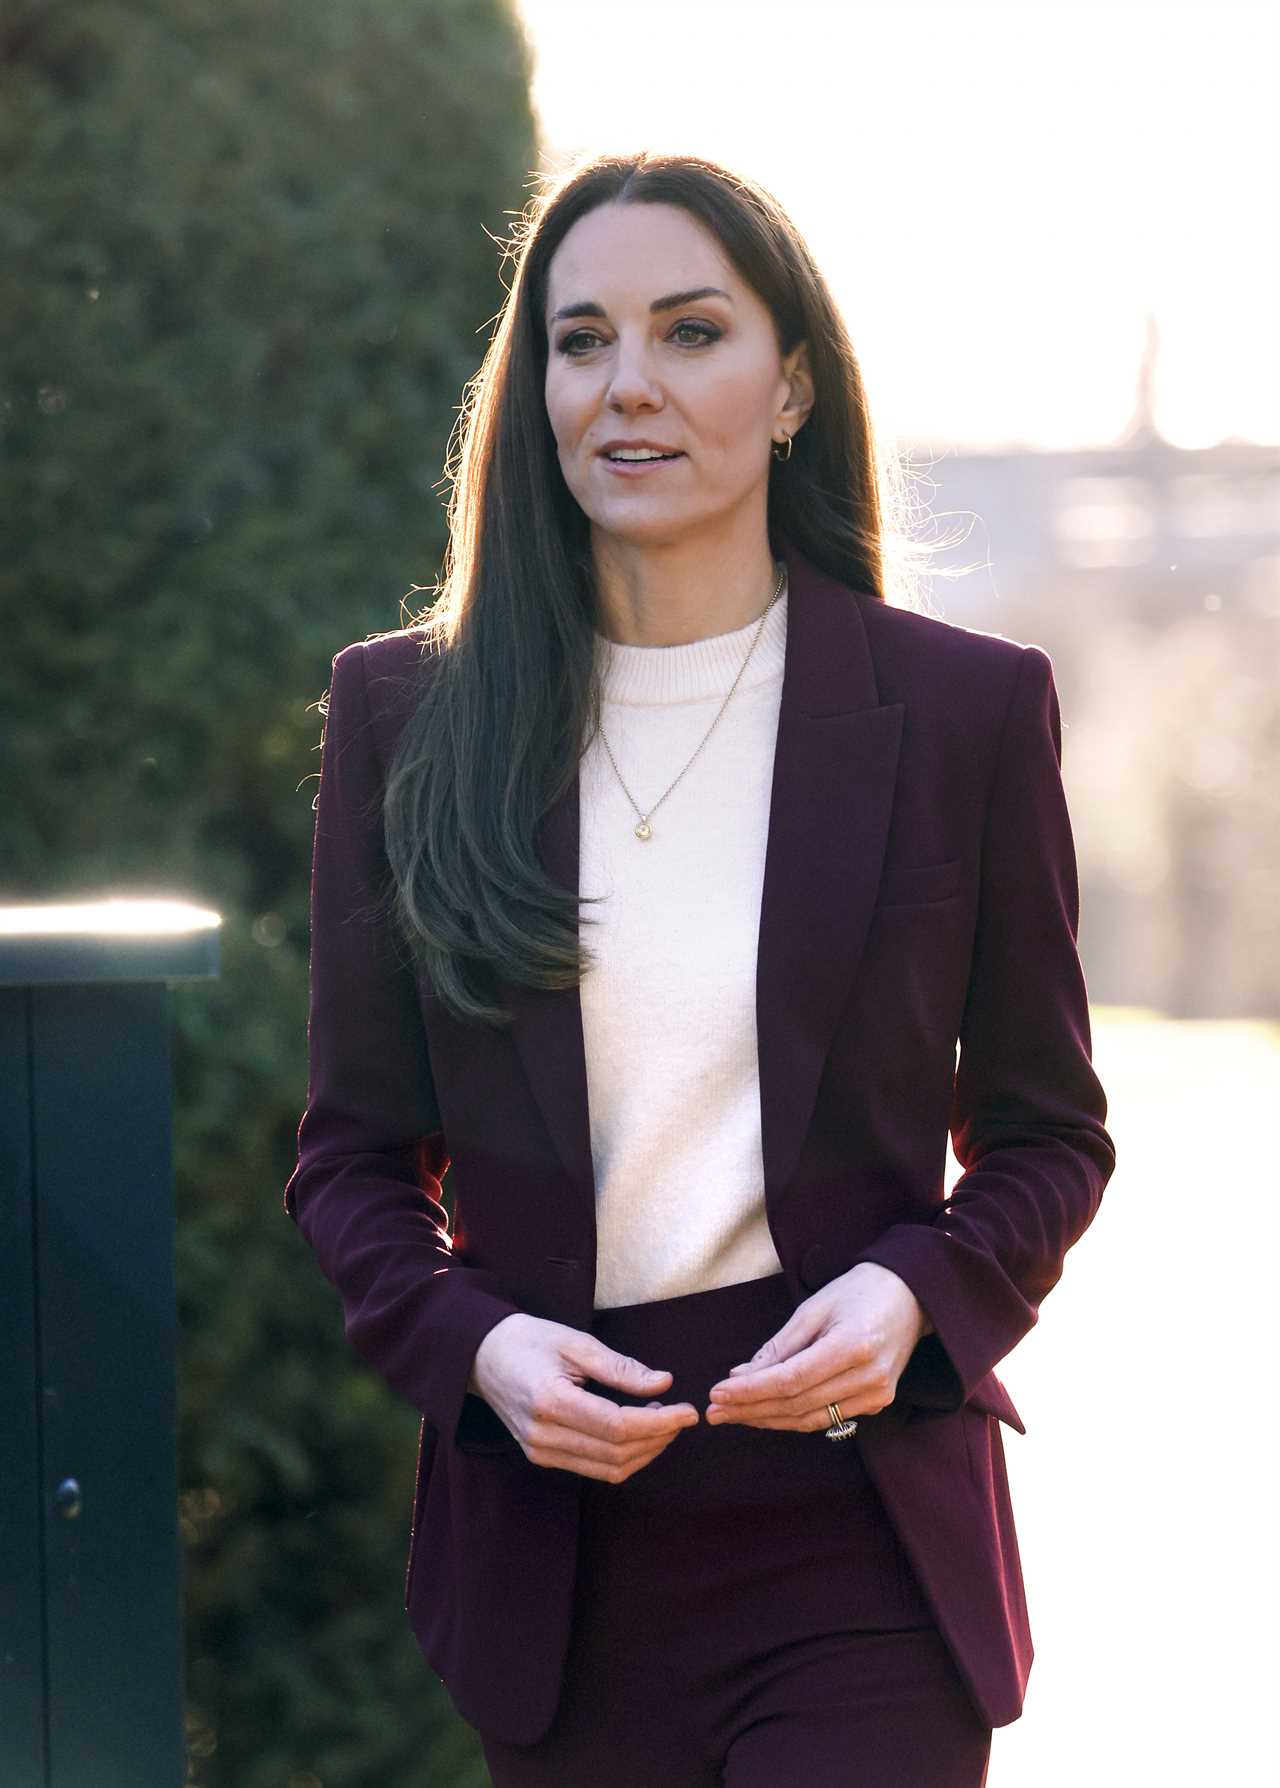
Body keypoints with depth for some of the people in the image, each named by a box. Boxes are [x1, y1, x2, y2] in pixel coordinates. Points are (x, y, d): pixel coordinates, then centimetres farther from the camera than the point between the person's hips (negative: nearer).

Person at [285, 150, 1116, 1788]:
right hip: (550, 1518, 2)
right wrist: (475, 1346, -11)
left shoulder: (968, 708, 0)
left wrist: (914, 1297, -13)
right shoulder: (405, 714, 4)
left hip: (861, 1541, -2)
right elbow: (353, 1155, 7)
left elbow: (1046, 1133, 7)